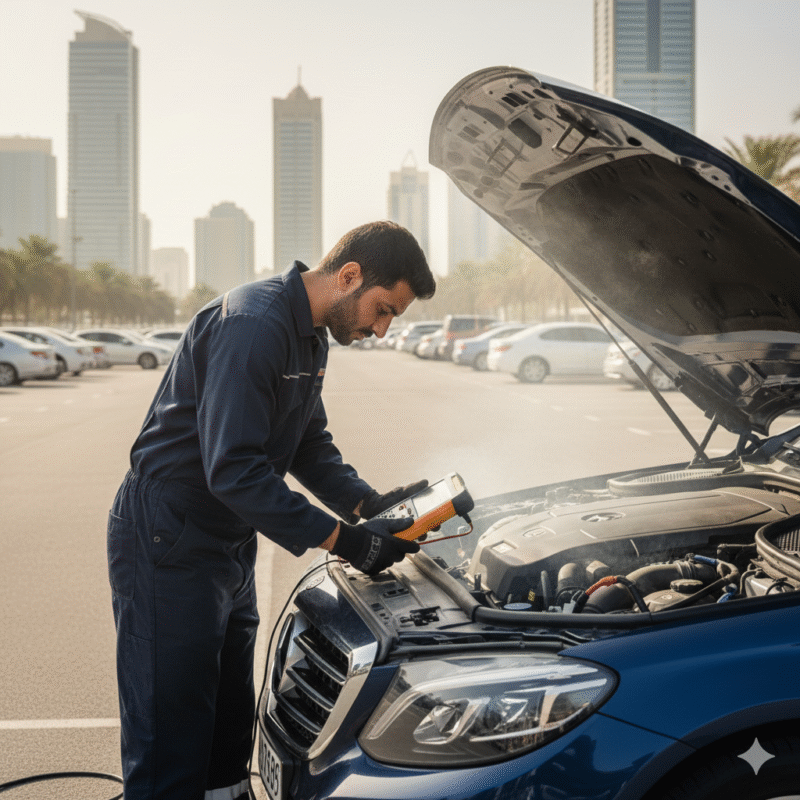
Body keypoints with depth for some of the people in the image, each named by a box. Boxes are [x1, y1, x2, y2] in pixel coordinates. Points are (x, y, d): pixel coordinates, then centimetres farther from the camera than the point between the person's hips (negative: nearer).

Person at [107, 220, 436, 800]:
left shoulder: (313, 335, 10)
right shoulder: (253, 323, -23)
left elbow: (311, 445, 18)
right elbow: (232, 470, -29)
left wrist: (368, 503, 1)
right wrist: (342, 539, -26)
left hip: (231, 545, 10)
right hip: (169, 545, -10)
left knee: (229, 734, 18)